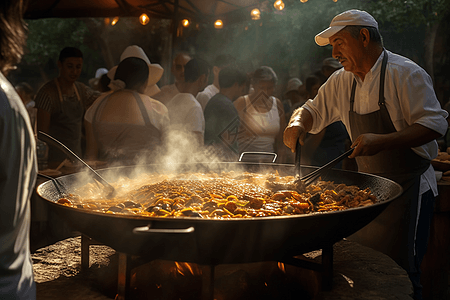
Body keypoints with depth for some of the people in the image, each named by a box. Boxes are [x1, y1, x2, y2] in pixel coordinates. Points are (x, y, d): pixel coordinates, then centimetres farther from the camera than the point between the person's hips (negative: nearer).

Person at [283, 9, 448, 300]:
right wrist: (298, 123, -8)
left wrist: (382, 142, -32)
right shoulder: (342, 81, 7)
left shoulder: (405, 73, -15)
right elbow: (314, 111, 16)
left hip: (408, 186, -7)